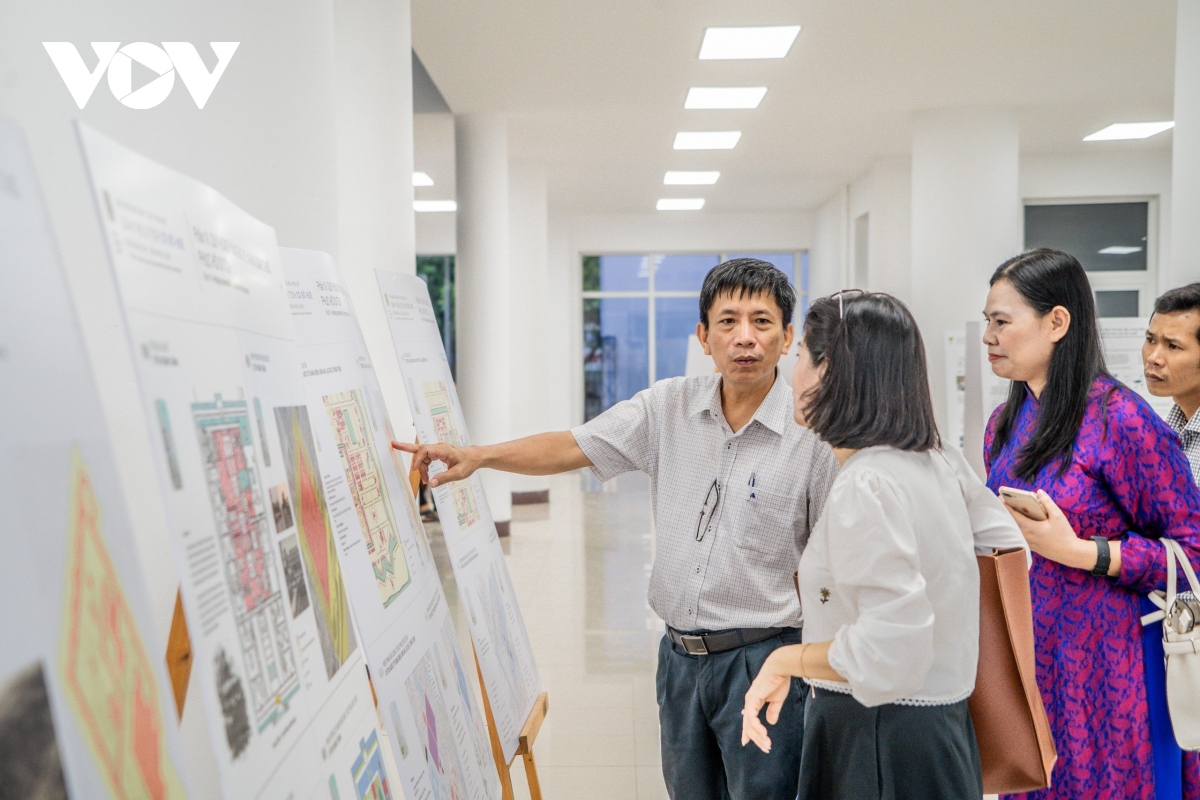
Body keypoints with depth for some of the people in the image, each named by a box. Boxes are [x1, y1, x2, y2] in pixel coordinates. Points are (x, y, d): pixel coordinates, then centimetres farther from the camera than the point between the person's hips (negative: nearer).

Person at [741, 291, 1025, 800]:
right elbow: (1009, 549, 14)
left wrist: (786, 660, -15)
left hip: (876, 742, -9)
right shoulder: (940, 462, 3)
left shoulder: (864, 486, -24)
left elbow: (889, 652, -29)